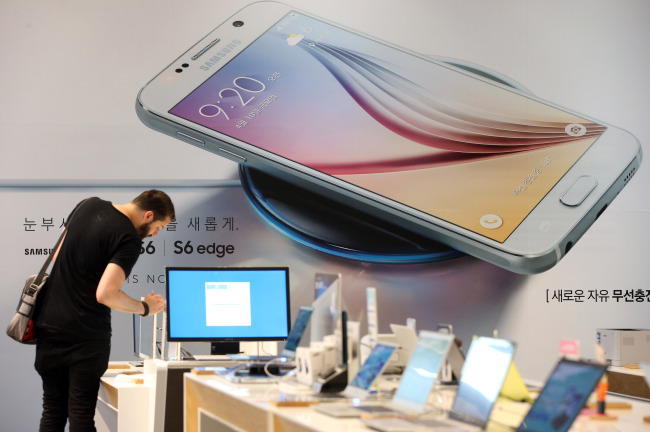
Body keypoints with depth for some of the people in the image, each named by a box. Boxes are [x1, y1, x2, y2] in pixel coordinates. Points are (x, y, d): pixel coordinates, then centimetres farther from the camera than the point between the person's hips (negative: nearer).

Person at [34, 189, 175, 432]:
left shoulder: (90, 205, 7)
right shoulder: (130, 239, -16)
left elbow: (57, 257, 17)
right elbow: (105, 294, -24)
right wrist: (145, 308, -9)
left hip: (49, 327, 7)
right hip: (86, 335, -7)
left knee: (52, 412, 12)